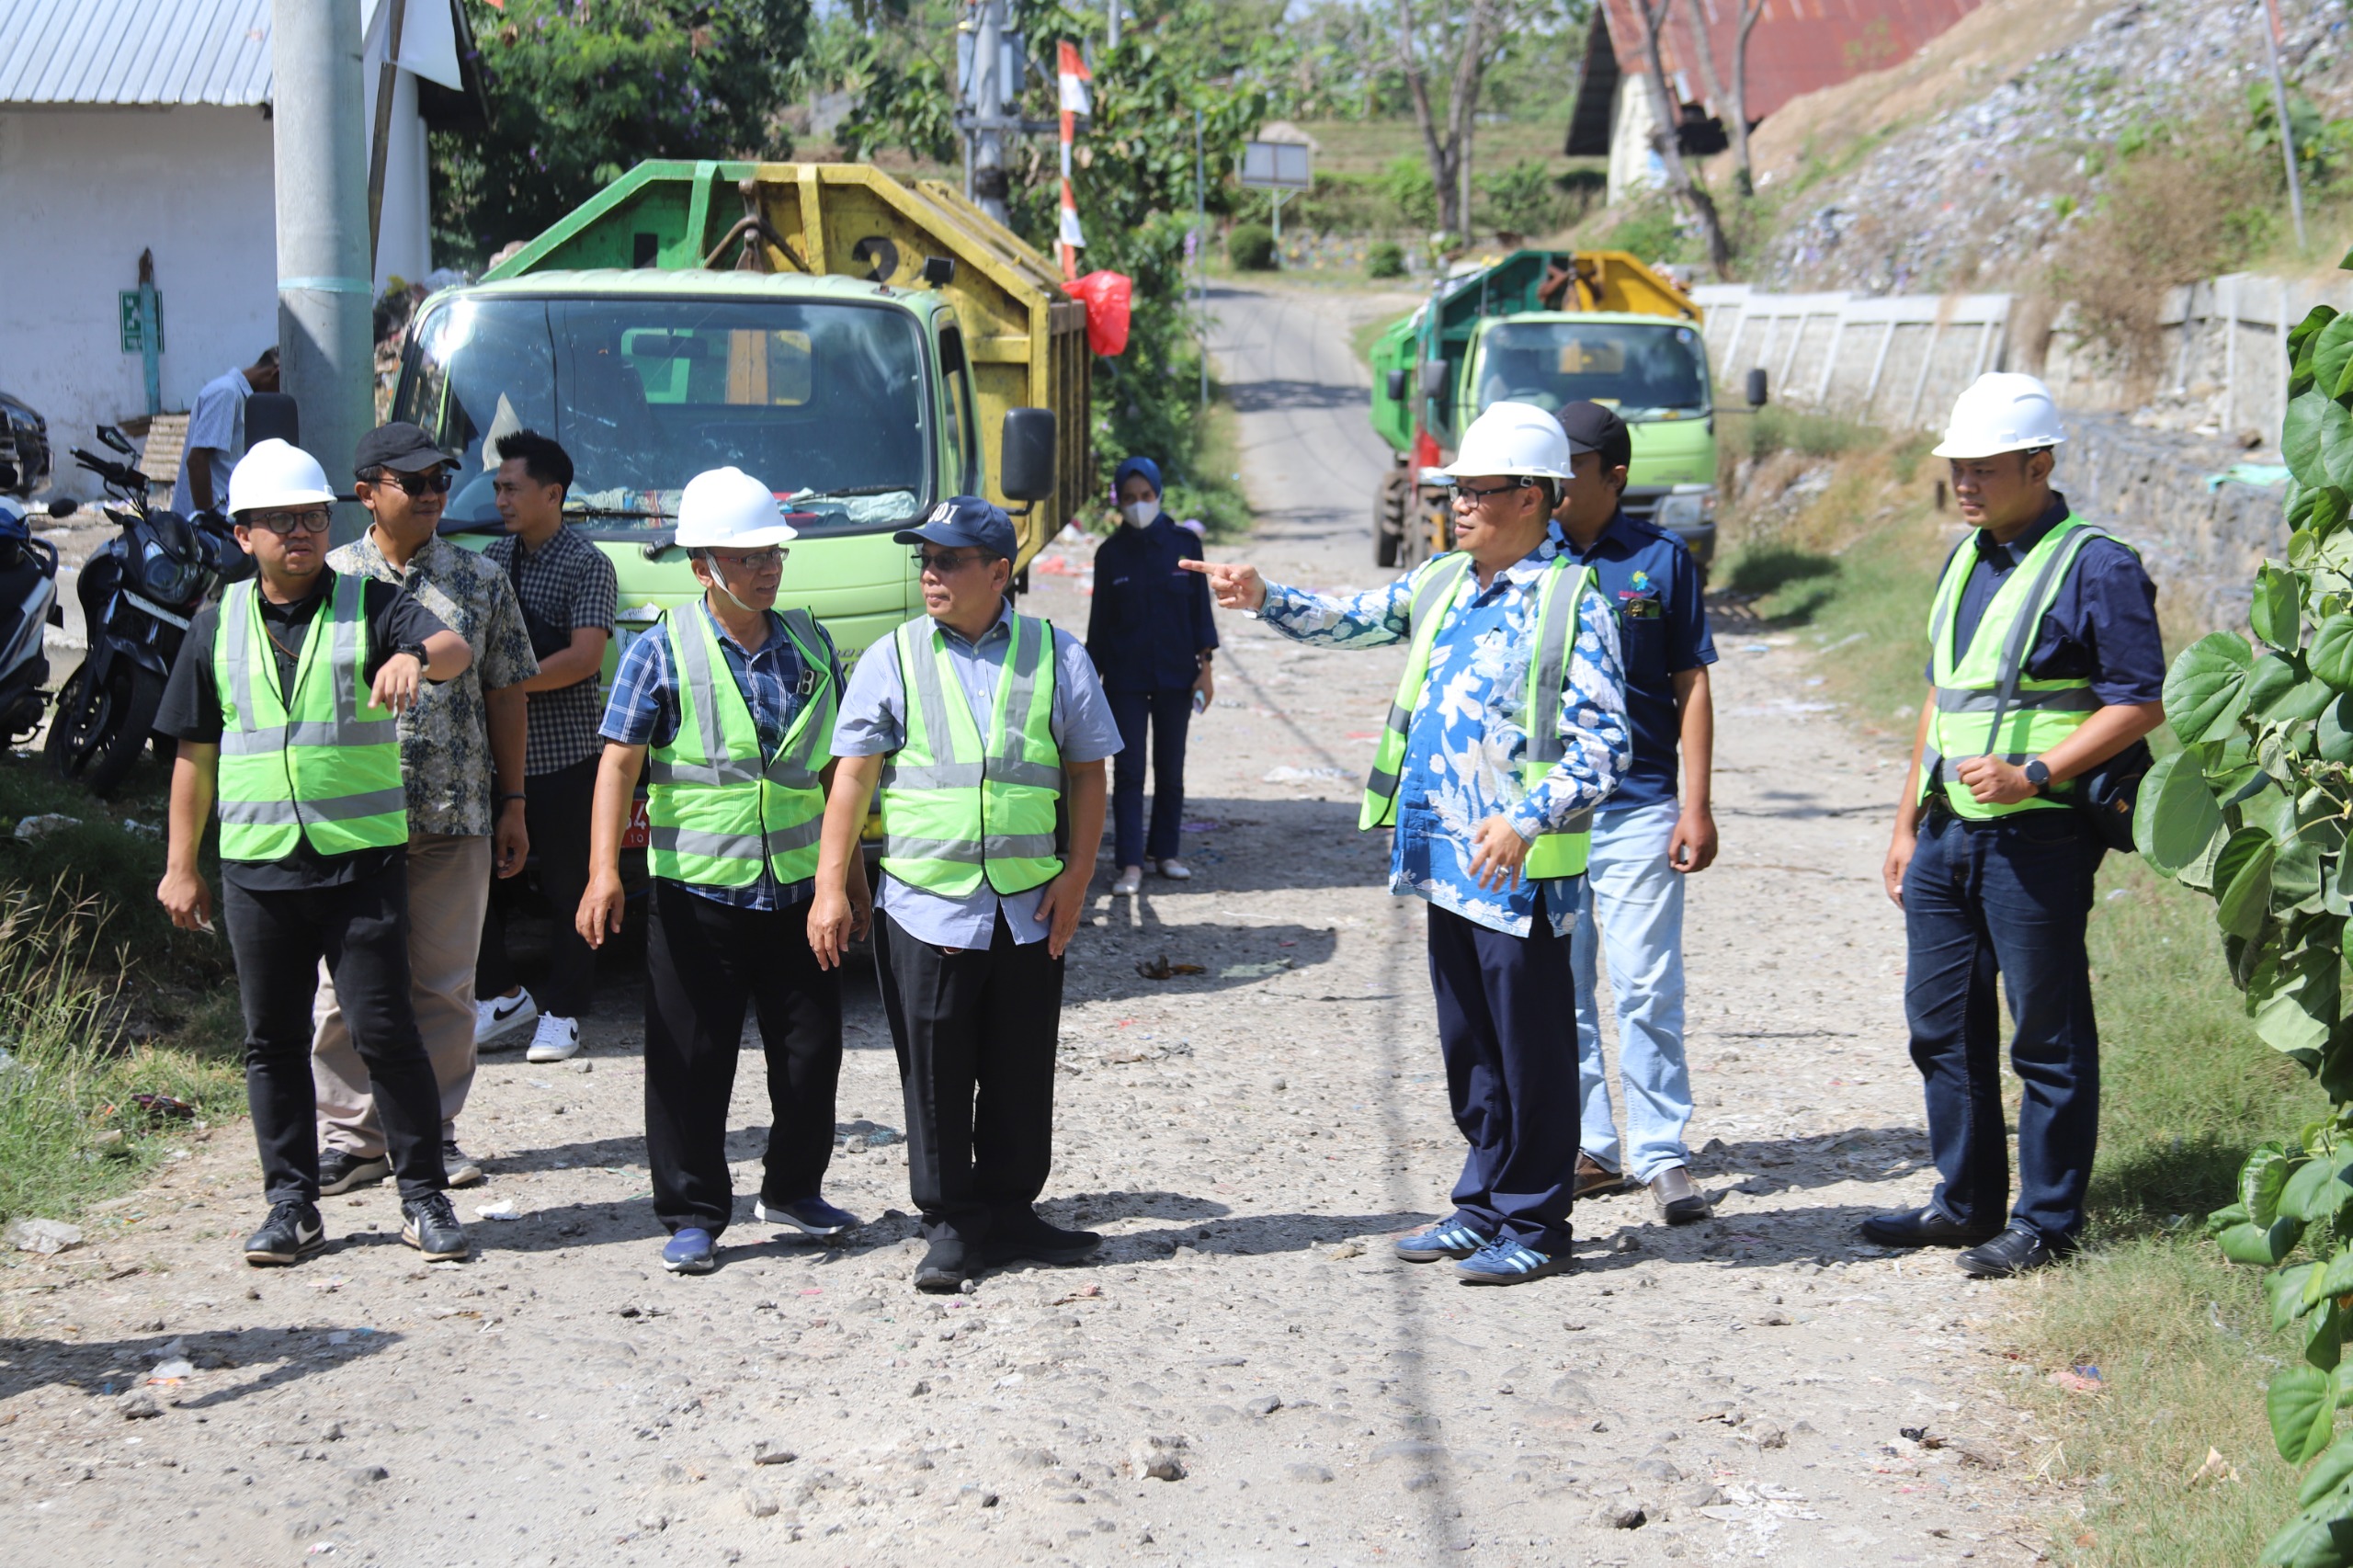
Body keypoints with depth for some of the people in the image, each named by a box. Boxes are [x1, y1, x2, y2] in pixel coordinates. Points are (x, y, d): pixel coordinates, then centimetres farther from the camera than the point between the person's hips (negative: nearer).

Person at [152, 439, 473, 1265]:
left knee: (384, 1029, -3)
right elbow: (195, 753, 14)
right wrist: (181, 864, 11)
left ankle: (425, 1197, 7)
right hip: (256, 864, 3)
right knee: (274, 1041, 8)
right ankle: (292, 1205, 17)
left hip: (362, 857, -3)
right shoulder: (218, 626, 9)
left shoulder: (370, 606, 0)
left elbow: (455, 648, -20)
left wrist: (416, 656, -43)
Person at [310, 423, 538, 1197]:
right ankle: (350, 1134, 10)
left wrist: (512, 803, 8)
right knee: (348, 984, 1)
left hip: (456, 817, 1)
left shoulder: (480, 582, 7)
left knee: (444, 984, 6)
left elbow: (504, 694, 10)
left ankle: (434, 1128, 17)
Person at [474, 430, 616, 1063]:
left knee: (569, 887, 2)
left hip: (562, 754, -6)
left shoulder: (587, 565, -6)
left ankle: (561, 1013, 11)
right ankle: (502, 995, 21)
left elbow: (585, 658, -16)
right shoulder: (493, 558, 13)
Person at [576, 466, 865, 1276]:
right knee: (690, 1060, 1)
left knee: (811, 1050, 10)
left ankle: (792, 1188, 29)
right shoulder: (663, 652, -5)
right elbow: (620, 761, -9)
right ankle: (693, 1213, 11)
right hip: (697, 889, -4)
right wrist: (604, 870, -19)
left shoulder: (810, 643, 8)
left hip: (798, 887, 4)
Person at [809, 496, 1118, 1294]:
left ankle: (1009, 1213, 21)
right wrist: (831, 886, -5)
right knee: (936, 1078, 2)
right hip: (924, 904, -1)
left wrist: (1076, 874, -1)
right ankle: (951, 1227, 12)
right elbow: (853, 776, 1)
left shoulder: (1057, 655, 6)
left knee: (1020, 1074, 8)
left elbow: (1087, 772, 8)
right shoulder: (893, 658, 4)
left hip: (1029, 908, 1)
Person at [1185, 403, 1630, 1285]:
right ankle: (1483, 1208, 27)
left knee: (1531, 1052, 2)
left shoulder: (1573, 602, -10)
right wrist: (1264, 600, 4)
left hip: (1522, 871, -8)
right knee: (1468, 1047, 16)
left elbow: (1604, 745, -15)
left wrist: (1527, 821, -26)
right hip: (1445, 860, 8)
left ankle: (1535, 1228, 12)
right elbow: (1350, 622, 21)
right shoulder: (1441, 584, 13)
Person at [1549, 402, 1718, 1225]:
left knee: (1647, 990, -5)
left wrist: (1696, 806, -2)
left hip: (1637, 810, -3)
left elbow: (1691, 687, 3)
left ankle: (1662, 1155, 3)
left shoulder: (1661, 559, 1)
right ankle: (1587, 1148, 17)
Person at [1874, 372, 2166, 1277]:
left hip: (2038, 838, -8)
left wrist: (2033, 774, -22)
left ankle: (2048, 1221, 10)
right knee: (1942, 1022, 13)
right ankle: (1966, 1202, 25)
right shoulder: (1965, 561, 15)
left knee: (2047, 1034, 1)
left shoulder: (2095, 568, -10)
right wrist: (1908, 821, 19)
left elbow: (2140, 705, -13)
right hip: (1948, 832, 8)